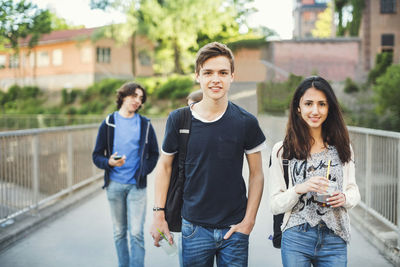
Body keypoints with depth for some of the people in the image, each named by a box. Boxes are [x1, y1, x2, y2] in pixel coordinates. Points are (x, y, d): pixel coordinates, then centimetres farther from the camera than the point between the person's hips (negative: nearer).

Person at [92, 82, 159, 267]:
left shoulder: (145, 125, 4)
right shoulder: (108, 123, 4)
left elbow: (154, 154, 11)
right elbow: (97, 156, 4)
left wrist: (144, 171, -6)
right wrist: (109, 163, -18)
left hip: (137, 185, -1)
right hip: (114, 185, 1)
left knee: (136, 233, -5)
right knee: (119, 233, 10)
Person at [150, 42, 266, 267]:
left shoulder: (246, 122, -5)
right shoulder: (178, 120, -4)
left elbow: (256, 174, 1)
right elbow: (165, 166, 6)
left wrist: (249, 221, -5)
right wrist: (158, 214, 2)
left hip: (234, 229, 0)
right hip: (194, 228, 0)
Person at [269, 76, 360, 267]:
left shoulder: (341, 147, 3)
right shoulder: (282, 150, -3)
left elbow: (353, 190, 12)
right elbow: (275, 205, -3)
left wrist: (344, 198, -10)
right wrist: (299, 189, -20)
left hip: (335, 240, 2)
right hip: (296, 239, -2)